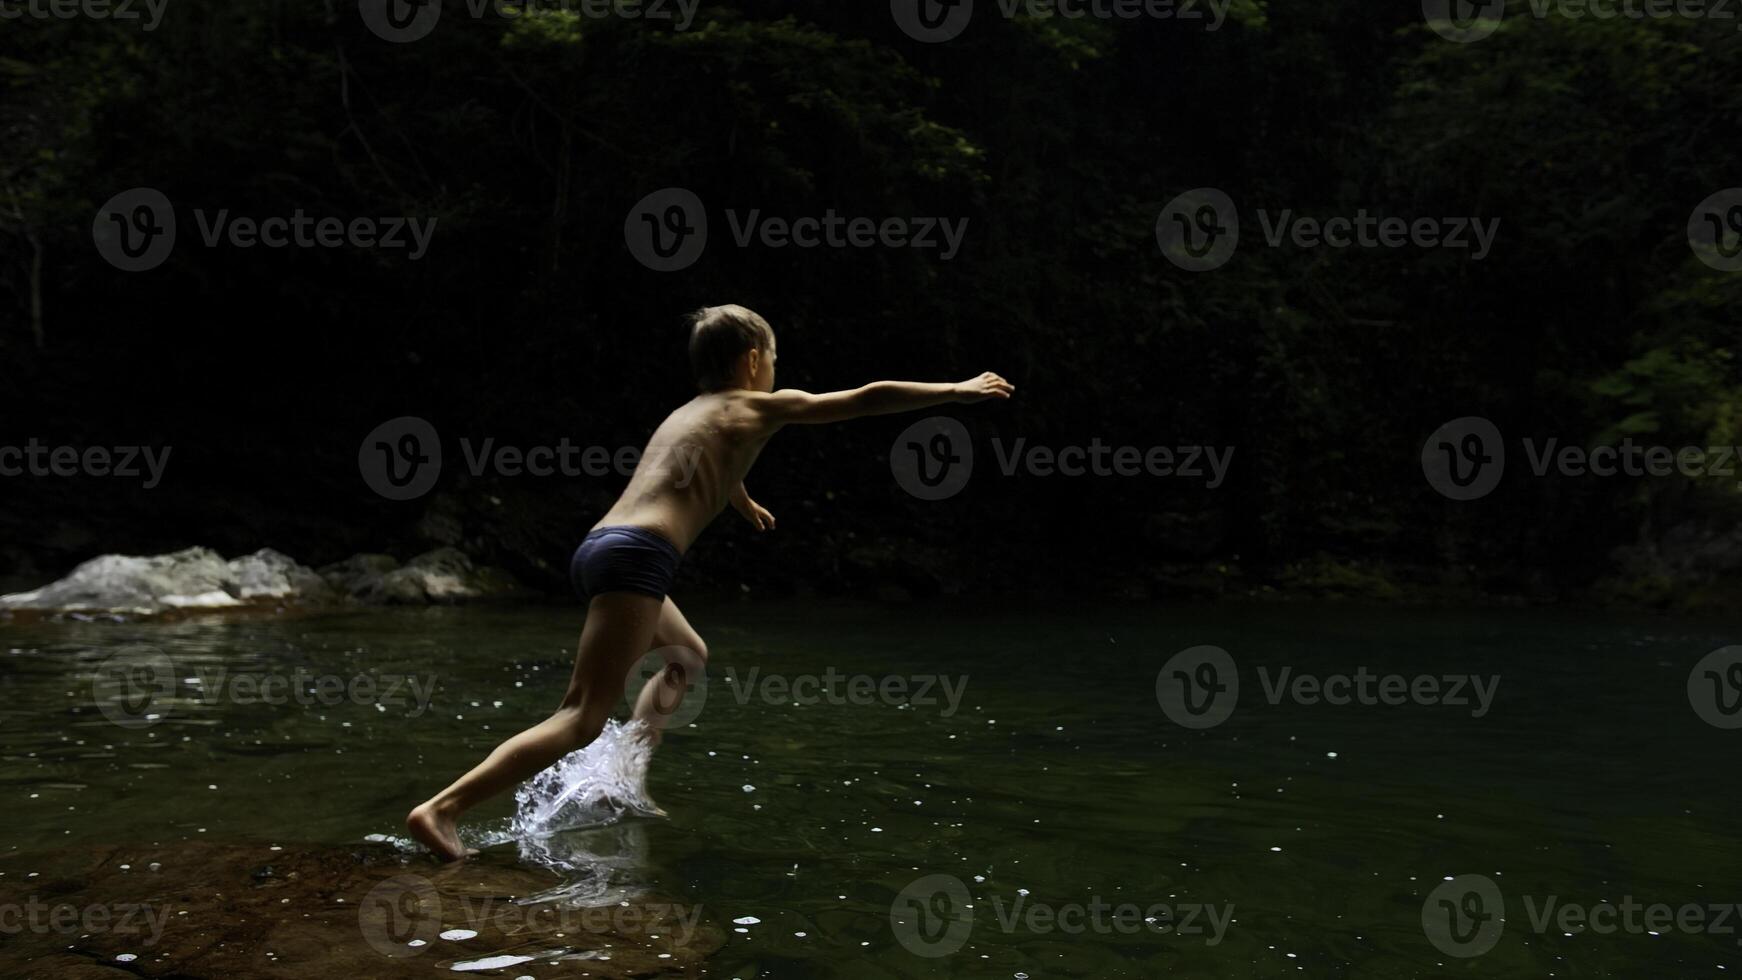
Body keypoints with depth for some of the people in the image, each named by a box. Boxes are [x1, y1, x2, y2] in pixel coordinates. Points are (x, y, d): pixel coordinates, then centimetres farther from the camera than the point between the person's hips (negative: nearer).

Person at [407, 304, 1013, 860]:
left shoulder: (686, 415, 30)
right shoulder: (762, 407, 9)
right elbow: (868, 399, 11)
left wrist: (745, 503, 75)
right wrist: (958, 391, 21)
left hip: (597, 546, 9)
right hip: (636, 555, -9)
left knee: (688, 657, 32)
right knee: (582, 718, -12)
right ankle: (443, 808, -23)